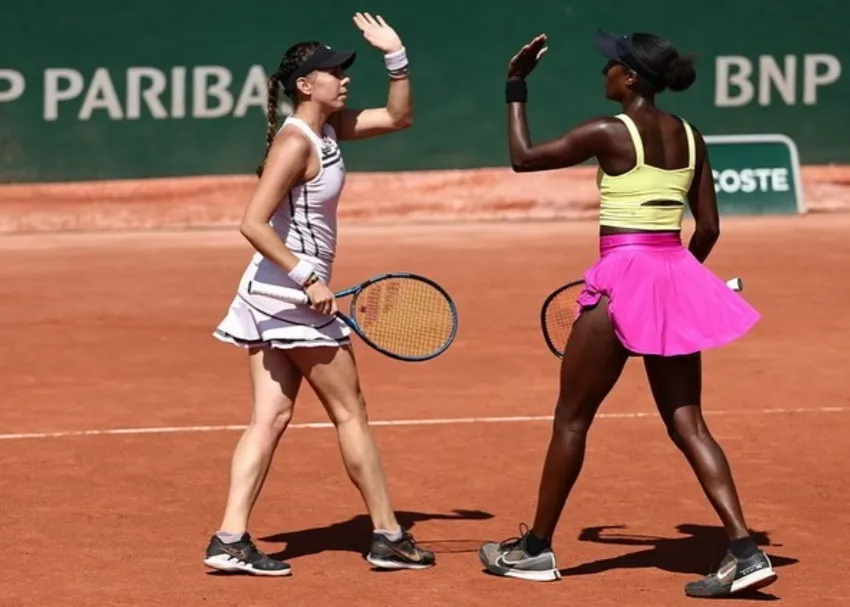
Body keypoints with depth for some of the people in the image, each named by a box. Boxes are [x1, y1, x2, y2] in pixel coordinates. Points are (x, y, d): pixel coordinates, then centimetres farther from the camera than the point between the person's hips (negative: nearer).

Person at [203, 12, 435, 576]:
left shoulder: (330, 128, 8)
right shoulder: (295, 143, -18)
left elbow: (398, 117, 17)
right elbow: (254, 224, -23)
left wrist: (397, 56, 4)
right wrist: (308, 278, -24)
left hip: (276, 294, 9)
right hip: (294, 296, -9)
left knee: (271, 418, 4)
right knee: (351, 413, 2)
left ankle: (231, 539, -2)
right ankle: (388, 536, 11)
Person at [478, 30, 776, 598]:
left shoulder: (609, 133, -9)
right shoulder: (690, 137, 8)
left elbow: (523, 157, 0)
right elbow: (709, 227, 11)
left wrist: (516, 86, 8)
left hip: (624, 276, -6)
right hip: (677, 276, 6)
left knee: (572, 419, 7)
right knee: (688, 423, 6)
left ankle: (536, 548, 16)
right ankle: (745, 550, -6)